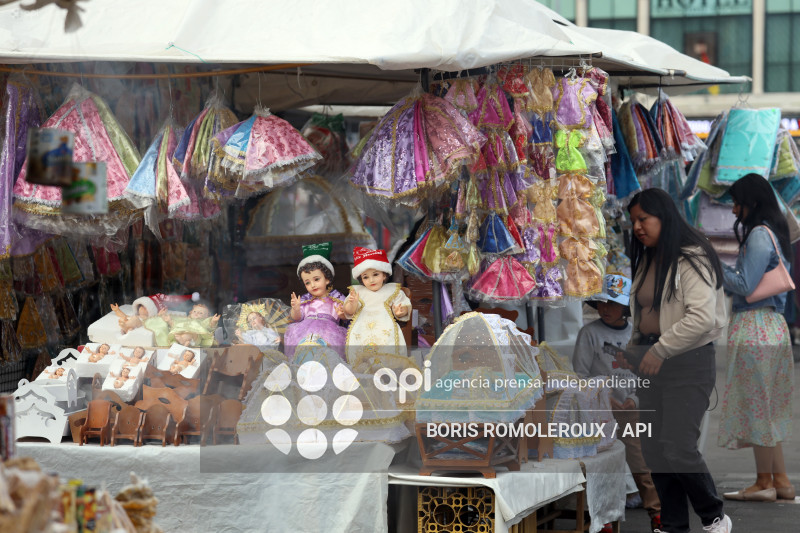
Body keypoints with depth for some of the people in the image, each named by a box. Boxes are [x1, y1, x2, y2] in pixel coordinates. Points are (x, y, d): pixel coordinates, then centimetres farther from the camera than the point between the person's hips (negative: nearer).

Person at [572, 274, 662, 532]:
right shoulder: (589, 333, -1)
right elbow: (580, 373, -2)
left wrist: (633, 397, -2)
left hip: (630, 410, 2)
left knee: (642, 462, -2)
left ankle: (656, 512, 5)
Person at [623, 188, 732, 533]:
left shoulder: (691, 258, -11)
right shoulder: (647, 261, 16)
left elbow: (702, 317, -20)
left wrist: (661, 350, -18)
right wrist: (632, 349, 12)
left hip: (688, 363, -8)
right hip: (653, 363, 8)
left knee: (676, 448, -14)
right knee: (653, 449, 5)